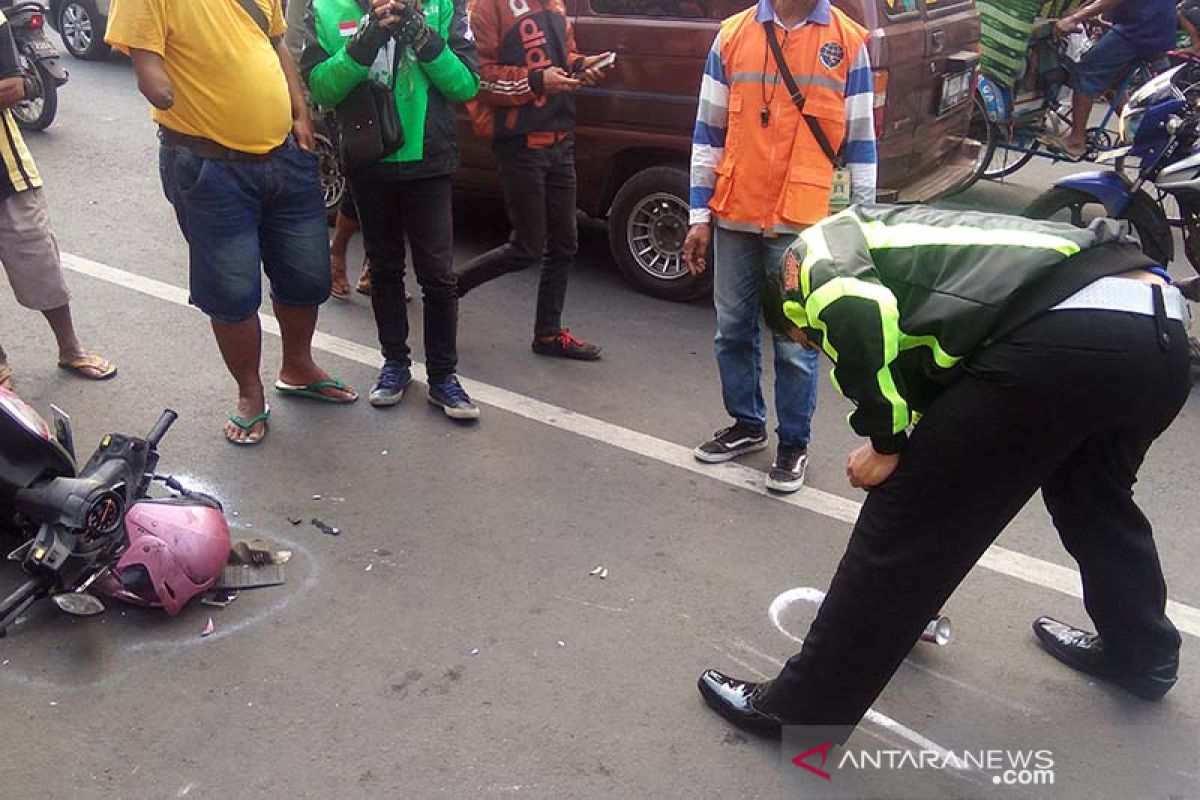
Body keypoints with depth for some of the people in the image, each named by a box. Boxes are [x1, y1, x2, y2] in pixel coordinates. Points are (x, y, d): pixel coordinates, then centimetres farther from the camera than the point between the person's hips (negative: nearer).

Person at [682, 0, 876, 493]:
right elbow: (708, 133, 7)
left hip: (801, 222, -2)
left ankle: (794, 443, 19)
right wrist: (699, 216, 4)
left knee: (795, 342, 1)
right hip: (735, 216, 3)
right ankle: (747, 425, 32)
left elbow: (860, 144, 4)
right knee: (733, 330, 13)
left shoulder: (849, 42, 2)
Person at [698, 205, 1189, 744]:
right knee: (1092, 494, 36)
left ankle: (801, 708, 18)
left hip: (1063, 337, -9)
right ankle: (1144, 654, 58)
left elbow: (859, 313, -11)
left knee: (903, 521, 5)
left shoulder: (822, 244, 16)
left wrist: (885, 440, 2)